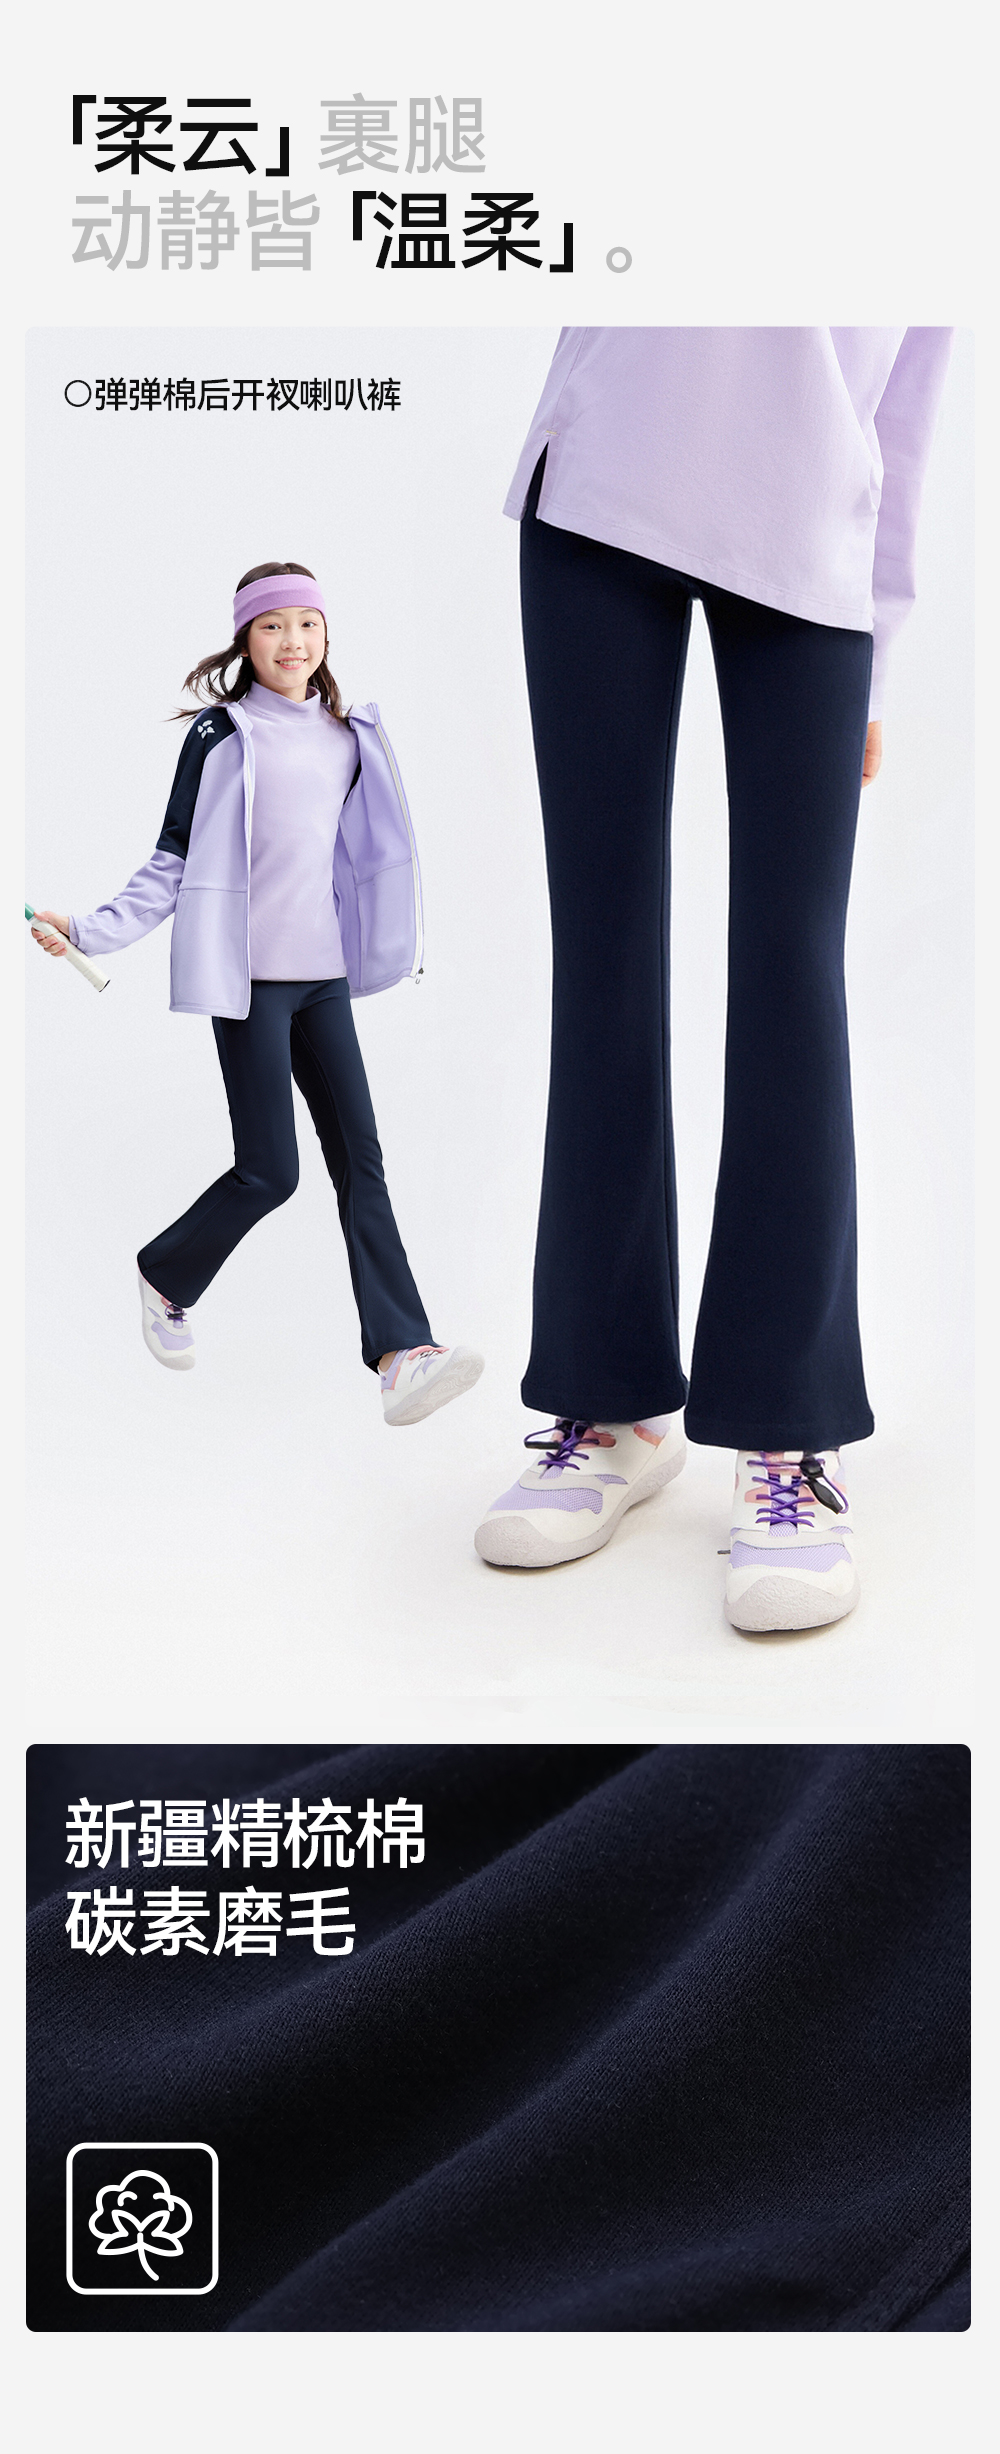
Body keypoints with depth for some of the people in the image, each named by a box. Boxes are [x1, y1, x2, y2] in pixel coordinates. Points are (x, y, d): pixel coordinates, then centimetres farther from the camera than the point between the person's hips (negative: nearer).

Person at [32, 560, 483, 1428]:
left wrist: (399, 940, 32)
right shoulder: (221, 733, -2)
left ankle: (403, 1353, -10)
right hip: (250, 973, -5)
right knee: (270, 1171, -7)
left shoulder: (348, 736, 13)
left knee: (360, 1160, -4)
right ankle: (165, 1276, 21)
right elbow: (174, 861, -1)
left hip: (324, 974, 5)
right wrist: (91, 930, -12)